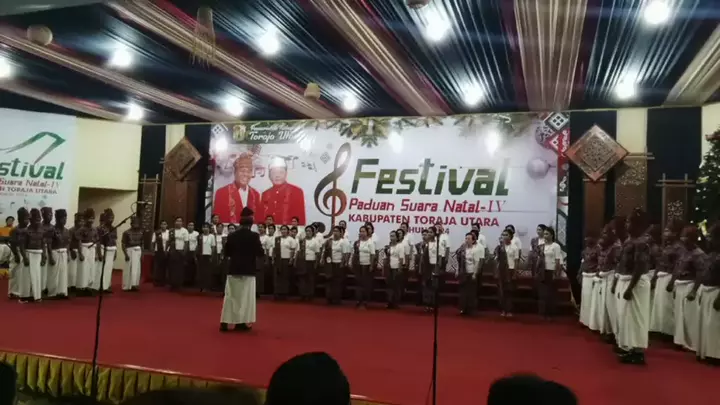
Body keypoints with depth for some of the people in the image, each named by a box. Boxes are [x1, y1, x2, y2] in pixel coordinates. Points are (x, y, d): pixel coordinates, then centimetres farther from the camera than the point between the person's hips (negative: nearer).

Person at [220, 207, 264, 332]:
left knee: (231, 295, 8)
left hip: (233, 269, 3)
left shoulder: (231, 235, 1)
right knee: (245, 296, 5)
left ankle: (225, 322, 6)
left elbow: (226, 253, 7)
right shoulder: (254, 236, -9)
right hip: (248, 270, -3)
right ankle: (241, 322, 6)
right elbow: (260, 253, -7)